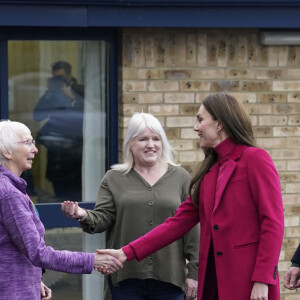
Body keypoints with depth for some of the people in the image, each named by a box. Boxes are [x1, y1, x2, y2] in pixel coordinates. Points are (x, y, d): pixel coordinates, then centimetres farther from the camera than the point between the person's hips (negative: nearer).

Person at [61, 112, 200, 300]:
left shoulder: (180, 177, 7)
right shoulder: (114, 179, 8)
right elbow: (103, 218, 1)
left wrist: (194, 272, 0)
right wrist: (84, 216, -22)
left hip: (169, 278, 0)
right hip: (126, 278, 0)